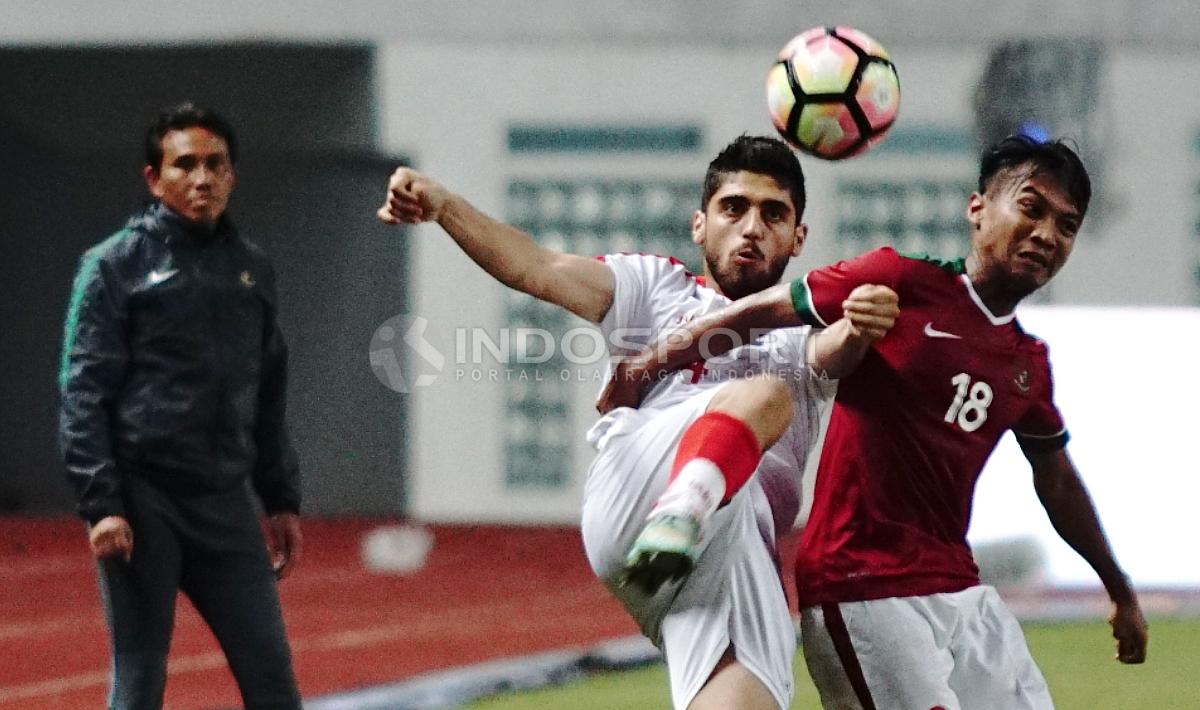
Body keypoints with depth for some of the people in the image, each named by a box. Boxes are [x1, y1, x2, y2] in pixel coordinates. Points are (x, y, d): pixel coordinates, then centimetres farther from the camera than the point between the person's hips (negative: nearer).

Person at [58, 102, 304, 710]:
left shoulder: (251, 268, 15)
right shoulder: (116, 265, -1)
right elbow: (83, 395, -6)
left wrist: (283, 501, 17)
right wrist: (100, 505, -15)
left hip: (226, 503, 5)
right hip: (144, 503, -5)